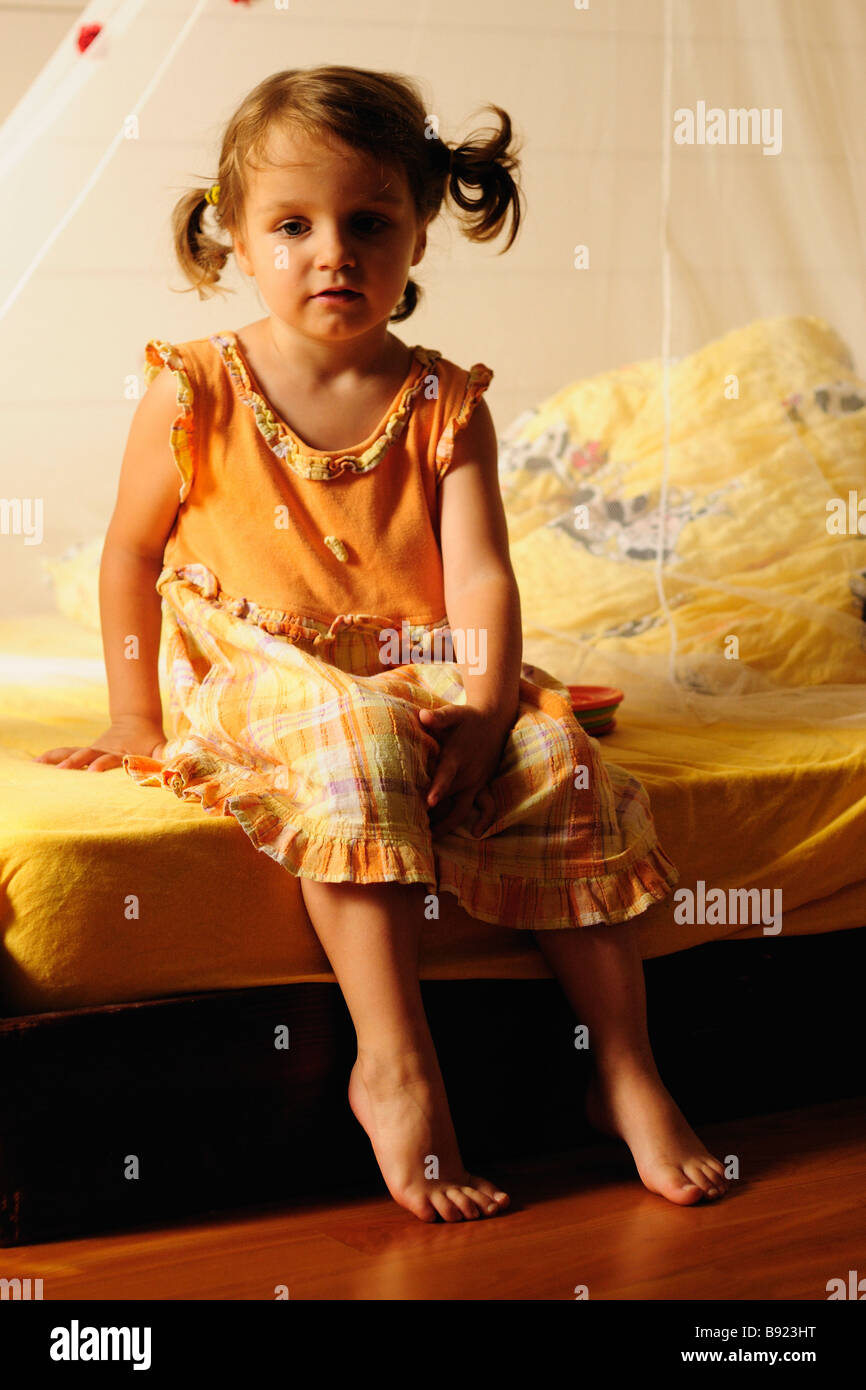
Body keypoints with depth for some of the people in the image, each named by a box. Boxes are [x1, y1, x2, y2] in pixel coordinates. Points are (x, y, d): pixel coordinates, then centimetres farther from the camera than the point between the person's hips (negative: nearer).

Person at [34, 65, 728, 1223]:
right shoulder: (195, 393, -2)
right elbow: (132, 554, 7)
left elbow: (480, 571, -5)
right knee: (360, 743, -36)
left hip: (423, 673, 3)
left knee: (561, 762, -22)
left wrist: (484, 709, -21)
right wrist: (135, 720, 6)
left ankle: (625, 1071, -12)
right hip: (261, 679, -2)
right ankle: (396, 1068, -33)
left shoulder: (443, 404, 2)